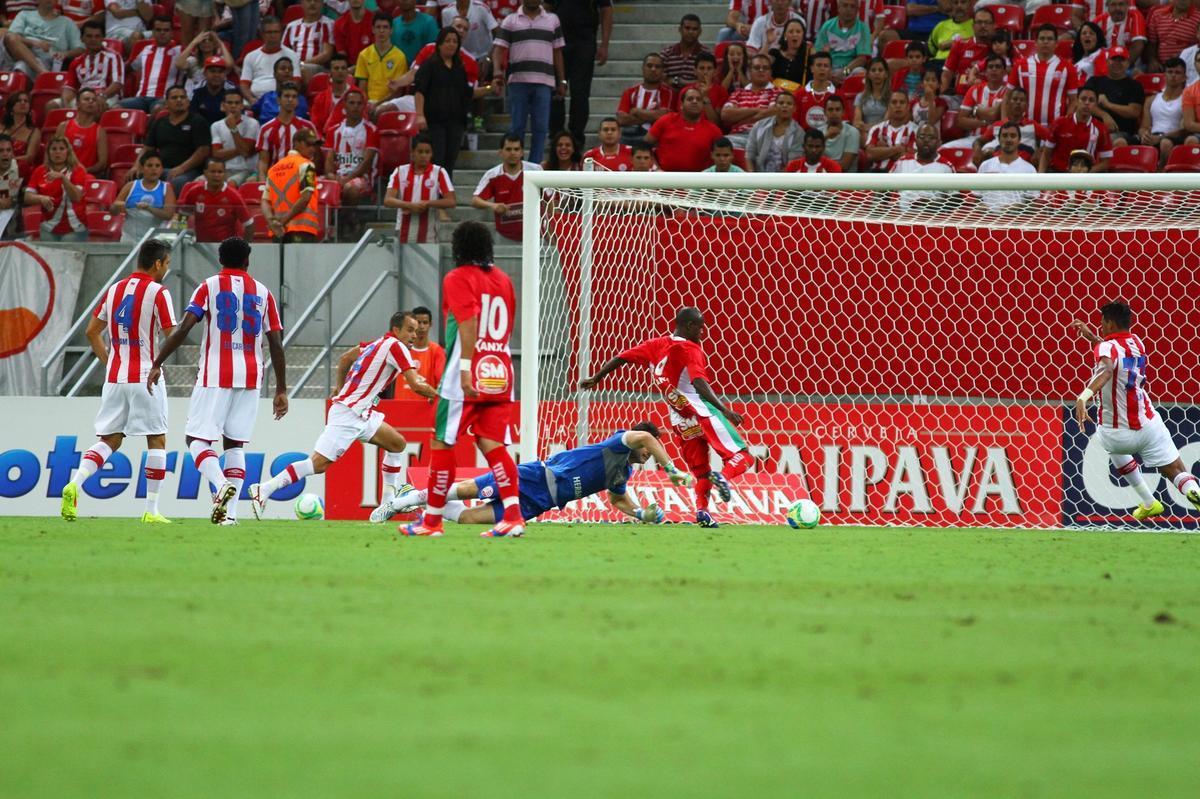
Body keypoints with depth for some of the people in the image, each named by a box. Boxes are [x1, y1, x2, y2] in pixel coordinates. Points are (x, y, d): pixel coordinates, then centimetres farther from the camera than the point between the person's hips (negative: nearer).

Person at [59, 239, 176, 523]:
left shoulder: (114, 290, 10)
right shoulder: (158, 292, -9)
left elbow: (92, 332, 14)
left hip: (114, 377, 5)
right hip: (145, 377, -5)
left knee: (110, 440, 9)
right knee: (157, 440, 5)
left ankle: (75, 483, -15)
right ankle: (151, 510, 2)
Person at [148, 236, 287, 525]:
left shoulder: (210, 287, 2)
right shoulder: (263, 293, 10)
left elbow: (183, 328, -8)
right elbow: (276, 344, 7)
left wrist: (157, 364, -3)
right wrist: (281, 390, 11)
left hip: (215, 376, -3)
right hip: (250, 379, 3)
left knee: (197, 439, 0)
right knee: (235, 443, 10)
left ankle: (222, 485, -28)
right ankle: (230, 512, 0)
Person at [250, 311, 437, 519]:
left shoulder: (378, 343, 14)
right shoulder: (395, 346, -11)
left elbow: (344, 359, 27)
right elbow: (416, 385, -15)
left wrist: (341, 390, 36)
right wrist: (436, 394, 2)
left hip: (361, 414, 10)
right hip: (348, 414, -10)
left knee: (397, 444, 15)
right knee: (319, 463, -15)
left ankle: (389, 502, 18)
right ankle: (264, 489, -16)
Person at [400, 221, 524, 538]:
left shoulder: (458, 279, -5)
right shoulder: (502, 280, 16)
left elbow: (469, 321, -19)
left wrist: (465, 368, -24)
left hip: (468, 378, -6)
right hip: (501, 375, 6)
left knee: (442, 444, 3)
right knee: (492, 444, 2)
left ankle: (432, 520, 9)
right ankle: (513, 515, -13)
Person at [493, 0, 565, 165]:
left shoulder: (552, 20, 14)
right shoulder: (510, 21, 9)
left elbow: (557, 52, 15)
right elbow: (499, 48, 3)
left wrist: (562, 81, 11)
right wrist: (497, 69, -16)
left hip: (544, 82, 1)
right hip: (518, 81, -1)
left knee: (541, 127, -4)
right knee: (517, 127, 1)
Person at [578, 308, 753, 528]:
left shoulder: (656, 345, 12)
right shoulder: (690, 350, -7)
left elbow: (620, 358, 17)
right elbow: (700, 384, -22)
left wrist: (595, 379, 31)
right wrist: (725, 410, -30)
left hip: (680, 421, 6)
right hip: (703, 412, -6)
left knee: (700, 472, 16)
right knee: (742, 456, -9)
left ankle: (701, 510, -7)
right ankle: (724, 476, -39)